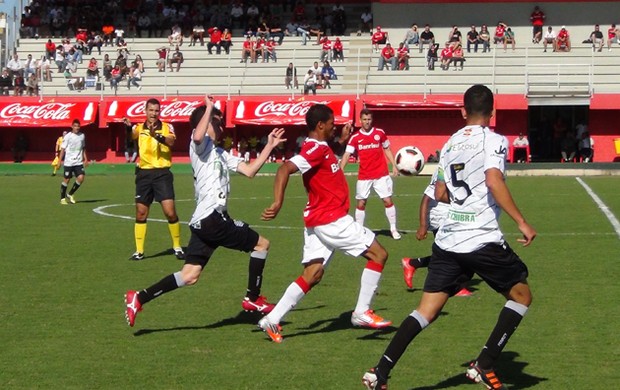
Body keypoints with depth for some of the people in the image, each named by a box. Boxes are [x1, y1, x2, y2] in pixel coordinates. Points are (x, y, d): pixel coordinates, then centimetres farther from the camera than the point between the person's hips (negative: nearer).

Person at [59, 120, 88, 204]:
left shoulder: (82, 136, 7)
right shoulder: (68, 136, -7)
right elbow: (63, 149, -5)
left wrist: (85, 159, 14)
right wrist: (60, 160, -9)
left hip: (79, 162, 4)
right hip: (69, 162, -4)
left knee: (81, 178, -10)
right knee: (66, 180, 2)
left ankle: (70, 194, 9)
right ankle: (62, 198, 17)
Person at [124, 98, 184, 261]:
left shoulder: (167, 127, 0)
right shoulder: (140, 128, 5)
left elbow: (171, 141, -22)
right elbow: (132, 133, -20)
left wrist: (156, 135, -41)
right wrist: (128, 127, -43)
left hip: (162, 173, -3)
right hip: (144, 173, 3)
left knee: (170, 212, -10)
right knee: (141, 213, 6)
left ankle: (177, 247, 7)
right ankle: (139, 251, 15)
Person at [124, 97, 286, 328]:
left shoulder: (220, 154, 26)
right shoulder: (201, 146, -3)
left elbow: (249, 171, 21)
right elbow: (197, 136, -29)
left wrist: (270, 146, 17)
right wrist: (209, 109, -18)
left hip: (202, 222, 9)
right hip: (212, 217, -9)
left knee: (189, 276, 4)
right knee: (261, 244, 5)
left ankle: (139, 299, -1)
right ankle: (253, 298, 12)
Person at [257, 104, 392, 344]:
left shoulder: (321, 148, 14)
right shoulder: (316, 149, -16)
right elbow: (285, 169, -29)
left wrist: (341, 142, 22)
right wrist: (278, 203, -38)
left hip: (317, 221, 10)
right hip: (332, 220, -10)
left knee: (312, 274, 7)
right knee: (378, 254, -1)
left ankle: (272, 320, 0)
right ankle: (362, 313, 1)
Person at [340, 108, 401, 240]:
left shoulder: (380, 133, 0)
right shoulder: (355, 138, -2)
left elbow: (387, 150, 13)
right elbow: (347, 155, -8)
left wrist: (394, 166, 5)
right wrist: (340, 170, -24)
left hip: (381, 175, 0)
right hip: (363, 177, 1)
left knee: (388, 201, -3)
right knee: (360, 204, 5)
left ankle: (393, 229, 10)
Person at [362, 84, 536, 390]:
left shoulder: (450, 144, 15)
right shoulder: (493, 140, -5)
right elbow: (494, 181, -21)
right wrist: (521, 222, -19)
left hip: (447, 240, 6)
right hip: (483, 241, -6)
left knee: (426, 310, 7)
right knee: (521, 295, 14)